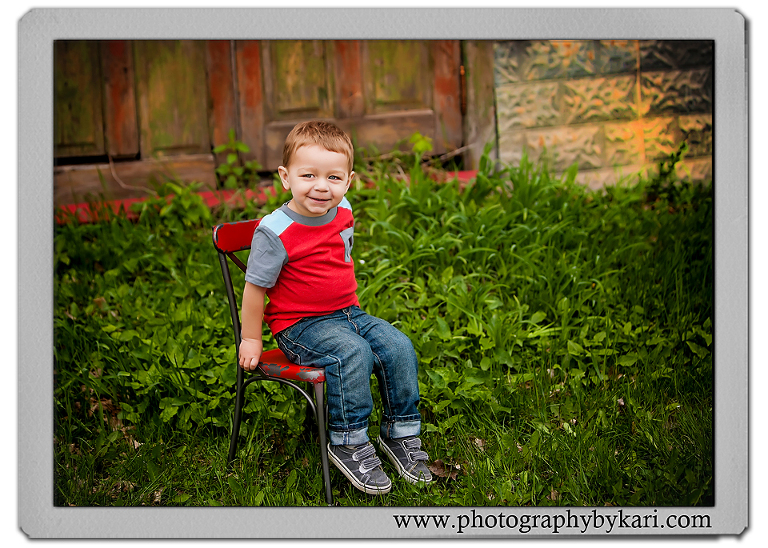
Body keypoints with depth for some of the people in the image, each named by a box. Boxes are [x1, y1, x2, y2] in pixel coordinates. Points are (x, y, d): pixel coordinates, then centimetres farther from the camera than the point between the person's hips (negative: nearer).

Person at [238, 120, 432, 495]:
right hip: (299, 325, -7)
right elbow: (256, 286, -11)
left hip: (347, 313, 7)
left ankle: (401, 431, 5)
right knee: (353, 354, -31)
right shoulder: (274, 232, -19)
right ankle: (347, 443, -18)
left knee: (398, 347, -11)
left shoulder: (342, 213, 3)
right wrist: (251, 339, -4)